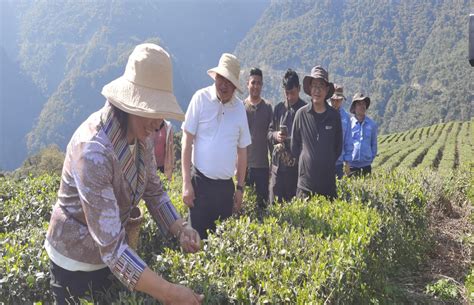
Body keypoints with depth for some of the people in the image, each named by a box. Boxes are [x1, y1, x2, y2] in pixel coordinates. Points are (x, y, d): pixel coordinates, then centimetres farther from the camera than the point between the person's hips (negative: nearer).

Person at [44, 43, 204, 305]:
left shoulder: (141, 134, -11)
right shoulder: (94, 150, -35)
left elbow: (153, 190, 0)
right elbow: (110, 246, -37)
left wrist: (180, 229, -17)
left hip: (113, 252, 7)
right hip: (76, 262, -7)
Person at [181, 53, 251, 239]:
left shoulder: (240, 108, 2)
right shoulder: (201, 98, -6)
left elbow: (242, 151, 9)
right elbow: (187, 141, -5)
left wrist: (240, 188, 10)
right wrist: (186, 183, -8)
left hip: (227, 186, 3)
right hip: (201, 182, -3)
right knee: (197, 236, 2)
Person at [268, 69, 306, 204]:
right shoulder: (278, 108, 10)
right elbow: (269, 132, 14)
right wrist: (275, 135, -7)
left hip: (297, 165, -3)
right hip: (278, 164, 3)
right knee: (275, 204, 7)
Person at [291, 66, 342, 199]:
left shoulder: (334, 115, 2)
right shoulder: (301, 114, -2)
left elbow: (338, 146, 13)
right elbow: (294, 145, 7)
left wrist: (328, 163, 10)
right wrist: (305, 162, 7)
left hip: (328, 180, 2)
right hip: (306, 180, -1)